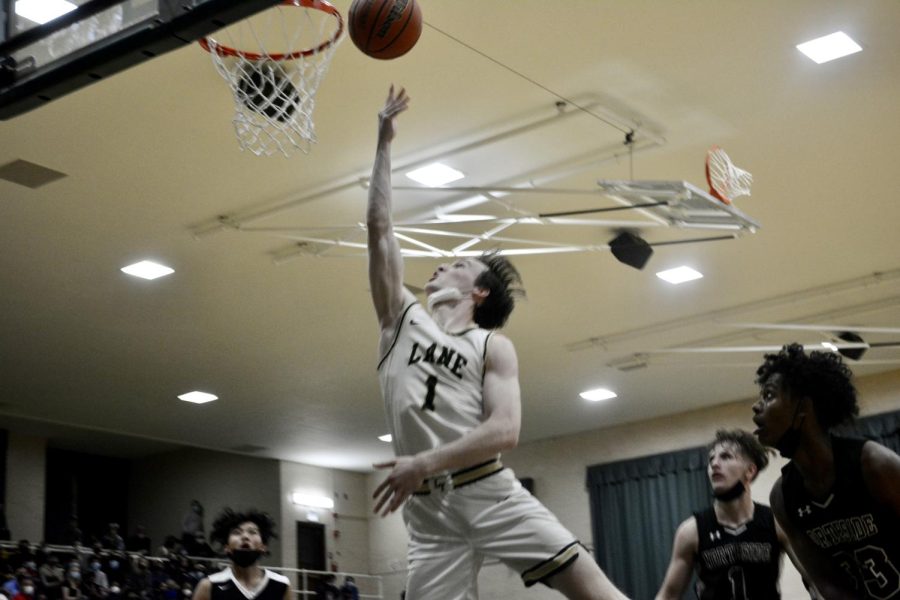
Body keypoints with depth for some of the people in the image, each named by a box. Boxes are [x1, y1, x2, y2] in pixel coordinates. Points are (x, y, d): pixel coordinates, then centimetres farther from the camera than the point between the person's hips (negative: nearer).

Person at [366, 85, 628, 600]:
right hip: (429, 509, 3)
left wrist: (426, 463, -19)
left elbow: (505, 430, -8)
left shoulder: (493, 346, 8)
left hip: (490, 494, -2)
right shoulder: (403, 318, 17)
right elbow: (380, 227, 12)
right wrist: (385, 141, 13)